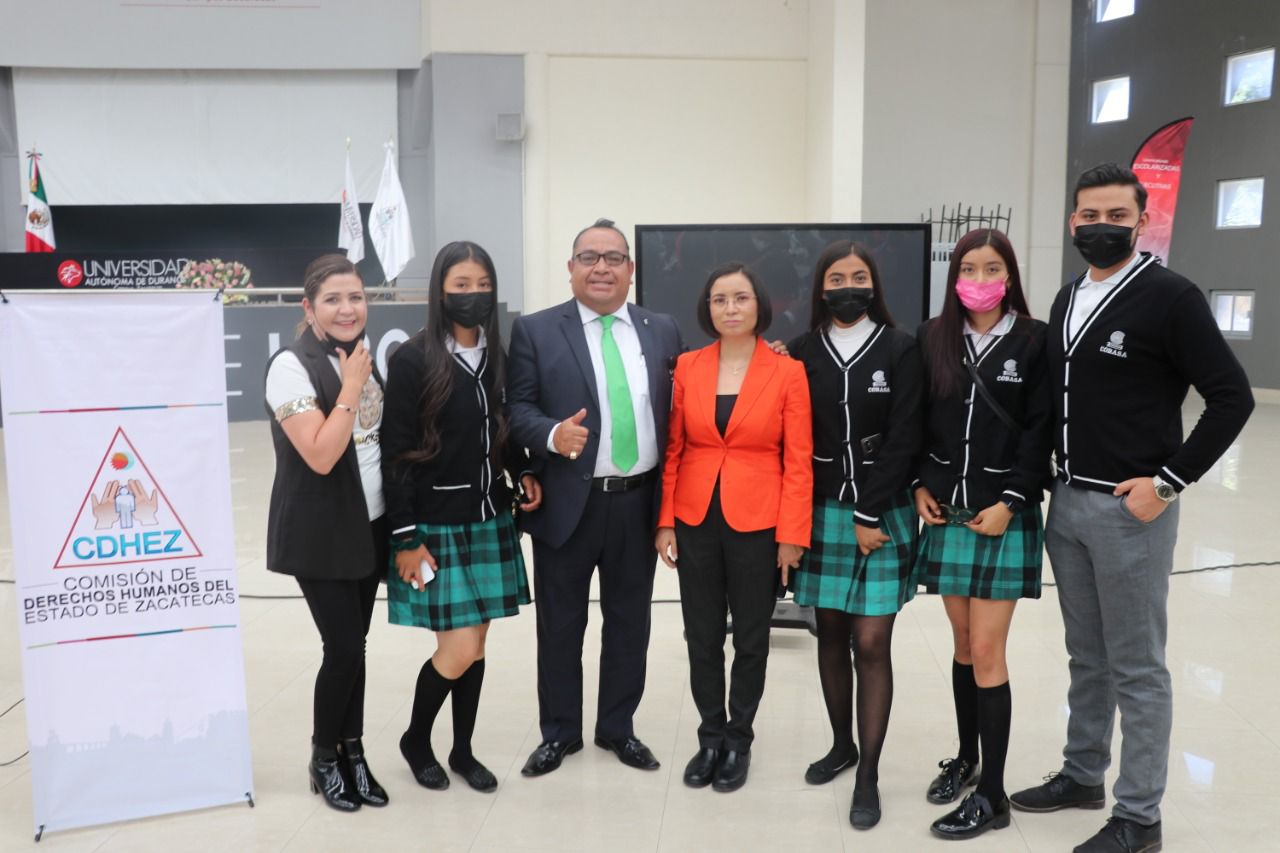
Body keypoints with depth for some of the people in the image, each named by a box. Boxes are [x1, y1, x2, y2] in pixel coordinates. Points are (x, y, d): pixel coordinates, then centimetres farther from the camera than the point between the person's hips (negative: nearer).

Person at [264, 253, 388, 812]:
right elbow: (320, 455, -24)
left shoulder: (362, 356, 8)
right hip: (320, 533, -6)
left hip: (369, 526, 7)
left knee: (354, 645, 12)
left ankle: (352, 753, 25)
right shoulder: (292, 365, -15)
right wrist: (351, 387, -20)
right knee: (344, 649, -4)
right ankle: (324, 759, 19)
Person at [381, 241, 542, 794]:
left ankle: (463, 750, 29)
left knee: (476, 644, 12)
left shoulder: (498, 357, 5)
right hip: (436, 526, -5)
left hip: (490, 521, 5)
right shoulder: (413, 360, -11)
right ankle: (416, 740, 22)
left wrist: (523, 473, 0)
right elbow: (397, 454, -12)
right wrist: (406, 539, -14)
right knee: (458, 649, -4)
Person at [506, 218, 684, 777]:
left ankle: (618, 727, 31)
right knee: (560, 624, 10)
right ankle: (559, 732, 27)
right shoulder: (535, 330, -2)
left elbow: (676, 410, 10)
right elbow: (517, 408, -6)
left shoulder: (663, 331, 8)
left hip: (639, 503, 3)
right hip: (566, 503, -2)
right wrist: (552, 434, -23)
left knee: (629, 621, 14)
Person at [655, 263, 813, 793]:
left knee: (751, 639, 11)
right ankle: (711, 738, 29)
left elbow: (798, 461, -5)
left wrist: (792, 534, -9)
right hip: (695, 521, 2)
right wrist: (665, 521, 0)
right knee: (702, 638, 11)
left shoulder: (787, 372, -5)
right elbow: (672, 450, 5)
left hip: (758, 524, -2)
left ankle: (738, 740, 29)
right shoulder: (687, 367, 2)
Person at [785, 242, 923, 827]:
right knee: (830, 634, 11)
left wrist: (870, 516, -11)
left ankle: (868, 776, 9)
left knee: (870, 643, -2)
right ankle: (842, 744, 30)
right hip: (821, 512, 3)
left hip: (883, 514, -3)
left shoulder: (900, 349, -3)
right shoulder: (802, 353, 3)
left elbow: (902, 439, -7)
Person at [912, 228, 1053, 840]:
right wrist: (921, 485, -1)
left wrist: (1010, 503, -13)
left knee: (986, 651, -3)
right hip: (945, 512, 3)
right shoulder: (931, 338, 4)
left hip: (1004, 515, -3)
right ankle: (966, 758, 31)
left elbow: (1041, 430, -7)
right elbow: (917, 419, 9)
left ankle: (992, 795, 9)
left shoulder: (1034, 341, -5)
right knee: (962, 643, 13)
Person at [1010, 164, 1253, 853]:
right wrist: (1055, 479, 10)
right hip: (1066, 504, 7)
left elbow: (1231, 397, -11)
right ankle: (1082, 774, 34)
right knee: (1086, 657, 18)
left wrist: (1169, 481, -15)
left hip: (1130, 508, -6)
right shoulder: (1067, 301, 11)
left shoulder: (1169, 296, -9)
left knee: (1137, 668, 4)